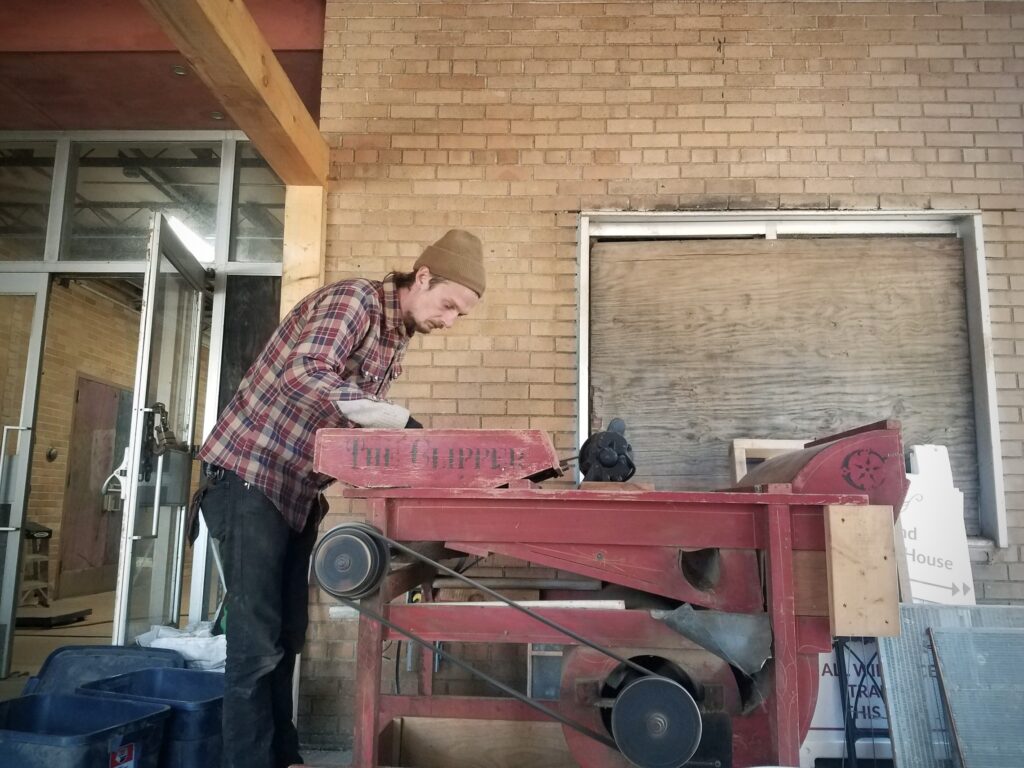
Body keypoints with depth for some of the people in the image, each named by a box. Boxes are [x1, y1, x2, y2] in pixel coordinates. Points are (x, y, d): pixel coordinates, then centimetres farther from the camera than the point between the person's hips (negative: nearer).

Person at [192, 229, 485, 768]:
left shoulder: (396, 337, 10)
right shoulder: (354, 300, -17)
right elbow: (304, 376, -34)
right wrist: (400, 419, -32)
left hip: (297, 490, 9)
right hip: (248, 476, -9)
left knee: (287, 634, 14)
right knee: (257, 641, -7)